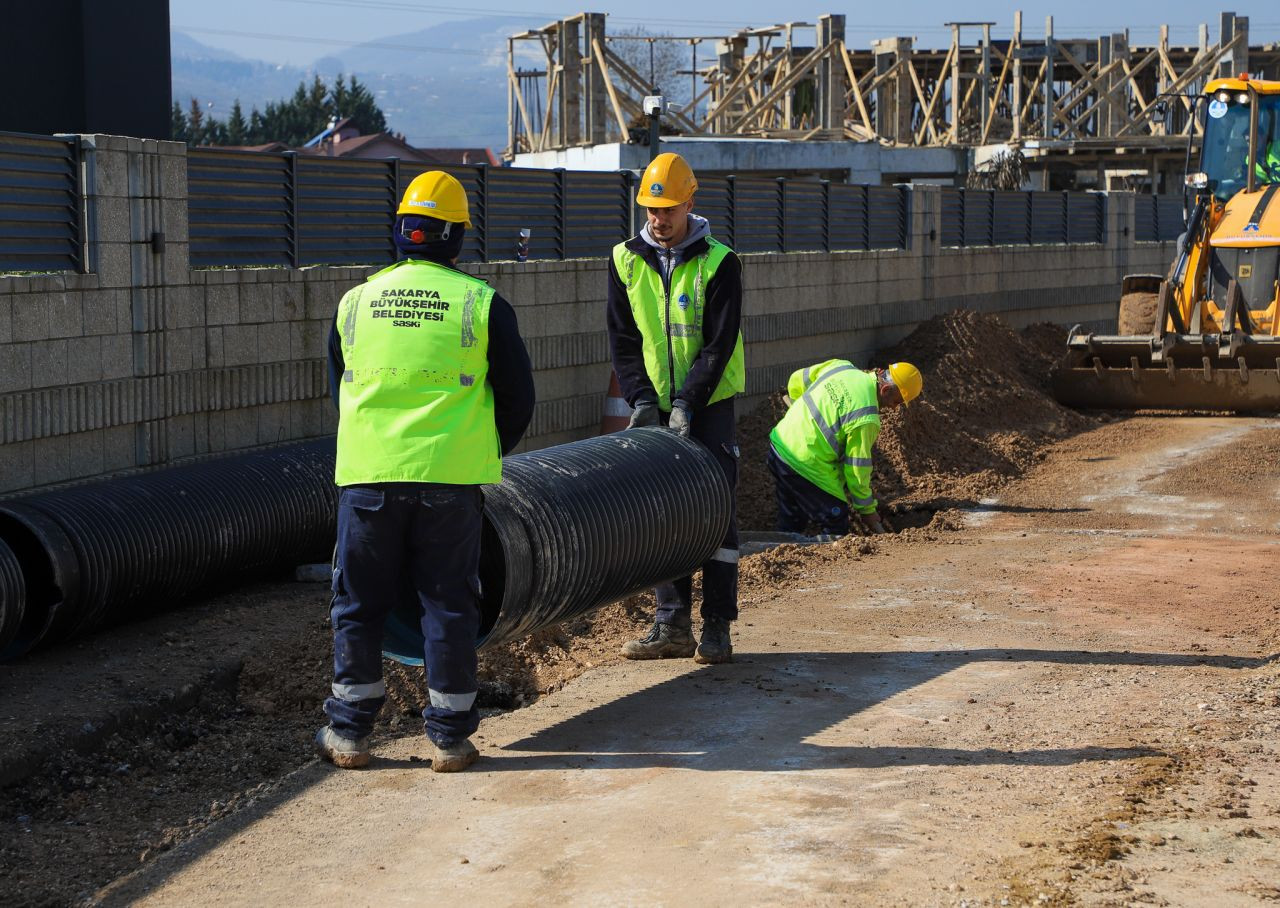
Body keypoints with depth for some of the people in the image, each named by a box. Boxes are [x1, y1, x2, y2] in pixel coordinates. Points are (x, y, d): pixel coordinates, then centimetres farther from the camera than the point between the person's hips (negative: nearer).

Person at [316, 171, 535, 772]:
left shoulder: (355, 303, 7)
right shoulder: (480, 303, -1)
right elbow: (518, 397, 5)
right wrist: (488, 453, 23)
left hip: (366, 475, 2)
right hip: (450, 479, -1)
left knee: (359, 604, 11)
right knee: (448, 604, 7)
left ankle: (349, 733, 17)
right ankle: (450, 737, 12)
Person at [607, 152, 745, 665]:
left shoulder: (718, 263, -9)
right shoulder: (625, 261, 2)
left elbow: (719, 344, -13)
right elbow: (623, 339, 2)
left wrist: (687, 404, -19)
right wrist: (642, 398, -9)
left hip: (708, 404, -3)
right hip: (655, 406, 4)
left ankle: (717, 627, 3)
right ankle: (672, 626, 10)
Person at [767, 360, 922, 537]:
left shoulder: (842, 366, 0)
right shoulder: (866, 419, -22)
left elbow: (797, 380, 14)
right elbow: (857, 469, -13)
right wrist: (867, 510, 1)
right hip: (805, 467, -9)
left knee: (790, 524, 22)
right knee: (835, 527, 4)